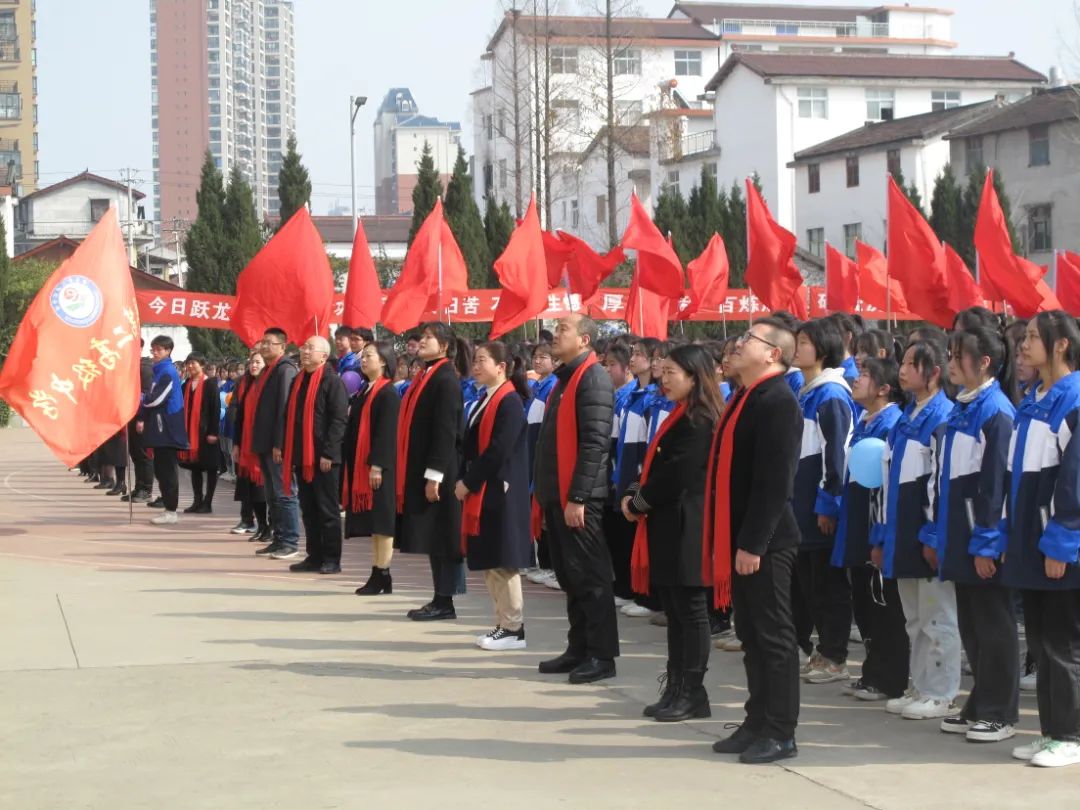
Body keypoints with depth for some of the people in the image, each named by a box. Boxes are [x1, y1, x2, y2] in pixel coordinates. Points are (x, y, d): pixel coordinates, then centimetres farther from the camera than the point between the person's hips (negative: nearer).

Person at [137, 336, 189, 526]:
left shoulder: (167, 372, -13)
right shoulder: (160, 370, 17)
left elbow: (155, 399, -20)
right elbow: (152, 399, 20)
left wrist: (142, 402, -2)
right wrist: (143, 418, 10)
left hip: (167, 429, -9)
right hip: (160, 428, 9)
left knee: (167, 470, -6)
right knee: (161, 469, 12)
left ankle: (171, 511, -3)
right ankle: (168, 508, 17)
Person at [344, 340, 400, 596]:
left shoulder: (388, 394, -10)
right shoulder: (363, 392, 15)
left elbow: (387, 432, -17)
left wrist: (377, 466, -22)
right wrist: (350, 466, 15)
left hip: (379, 467, -9)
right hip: (360, 465, 9)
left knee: (381, 523, -5)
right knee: (372, 524, 9)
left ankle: (382, 577, -2)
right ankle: (378, 575, 13)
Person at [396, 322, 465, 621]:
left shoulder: (446, 380, -13)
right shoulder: (426, 376, 14)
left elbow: (446, 431, -18)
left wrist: (434, 475, -20)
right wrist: (415, 473, 17)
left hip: (437, 472, -9)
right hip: (419, 470, 9)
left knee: (441, 537, -3)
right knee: (431, 538, 11)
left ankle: (445, 602, 2)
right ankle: (439, 599, 17)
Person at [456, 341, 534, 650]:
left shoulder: (510, 403, -14)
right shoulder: (487, 400, 14)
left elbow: (497, 451, -19)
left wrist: (467, 483, -14)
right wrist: (464, 481, 5)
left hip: (499, 494, -9)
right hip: (481, 492, 9)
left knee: (501, 562, -5)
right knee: (490, 562, 11)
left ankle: (514, 628, 1)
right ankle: (504, 623, 18)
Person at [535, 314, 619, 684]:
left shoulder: (593, 378, -13)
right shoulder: (565, 378, 16)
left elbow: (595, 443, -20)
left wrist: (577, 497, -22)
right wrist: (545, 494, 17)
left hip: (577, 499, -9)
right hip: (557, 495, 9)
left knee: (589, 576, -3)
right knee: (570, 577, 14)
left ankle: (602, 655, 2)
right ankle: (579, 649, 21)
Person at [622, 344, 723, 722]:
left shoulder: (699, 422, -15)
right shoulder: (679, 418, 16)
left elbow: (677, 475, -20)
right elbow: (656, 464, 18)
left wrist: (638, 503, -8)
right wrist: (632, 494, 1)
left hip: (685, 529, -10)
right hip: (668, 526, 10)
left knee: (690, 610, -3)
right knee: (675, 611, 11)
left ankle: (693, 695, 3)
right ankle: (675, 689, 17)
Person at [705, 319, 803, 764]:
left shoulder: (779, 402, -15)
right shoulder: (744, 398, 14)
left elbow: (775, 481, -21)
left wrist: (753, 543, -22)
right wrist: (724, 541, 16)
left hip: (765, 543, -9)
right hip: (739, 540, 9)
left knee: (773, 635, -1)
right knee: (751, 635, 15)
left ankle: (780, 733, 5)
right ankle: (757, 723, 23)